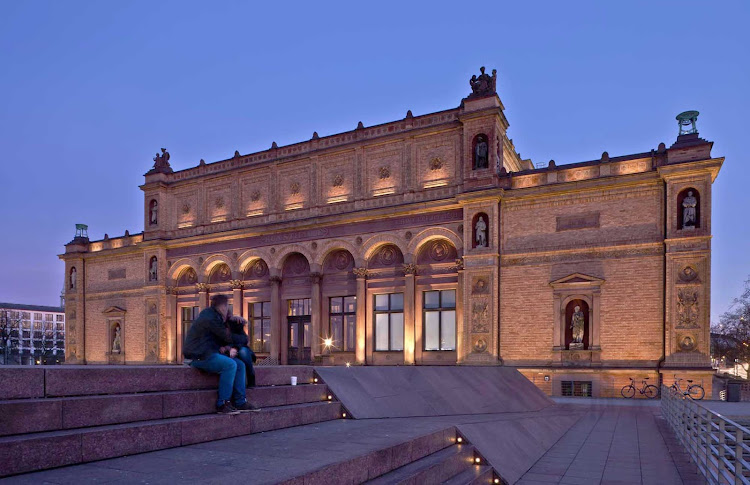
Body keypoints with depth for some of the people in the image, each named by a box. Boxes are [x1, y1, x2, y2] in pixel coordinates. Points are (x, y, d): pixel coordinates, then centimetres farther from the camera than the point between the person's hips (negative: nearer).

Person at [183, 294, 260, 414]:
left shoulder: (215, 316, 18)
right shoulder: (210, 317, -14)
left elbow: (223, 339, 19)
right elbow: (227, 337, -13)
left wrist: (227, 348, -2)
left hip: (208, 354, 10)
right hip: (199, 356, -10)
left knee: (240, 365, 0)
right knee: (230, 364, -27)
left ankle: (240, 403, -1)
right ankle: (222, 404, -22)